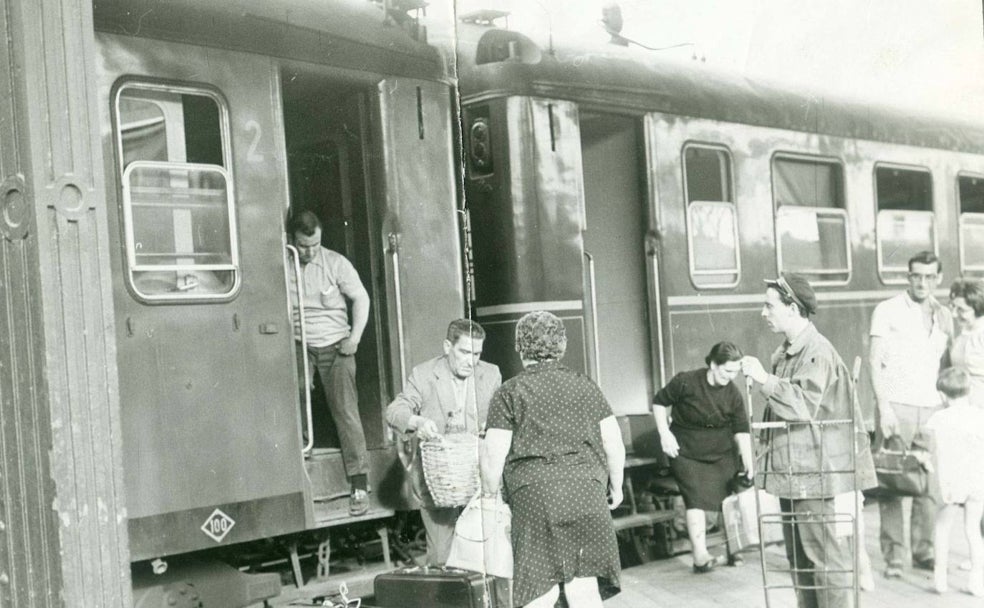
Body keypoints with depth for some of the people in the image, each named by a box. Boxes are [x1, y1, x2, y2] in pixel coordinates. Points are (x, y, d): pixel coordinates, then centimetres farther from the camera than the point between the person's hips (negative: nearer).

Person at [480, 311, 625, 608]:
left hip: (532, 494, -2)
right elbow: (613, 442, 11)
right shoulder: (585, 385, 12)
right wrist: (615, 486, 24)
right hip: (587, 490, 2)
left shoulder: (508, 393, 3)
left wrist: (490, 497, 10)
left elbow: (493, 454, -3)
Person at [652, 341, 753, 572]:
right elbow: (659, 402, -7)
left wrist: (748, 460, -16)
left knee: (729, 496, 5)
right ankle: (700, 557, -16)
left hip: (721, 453, 4)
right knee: (696, 498, -15)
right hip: (686, 451, -4)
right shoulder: (686, 382, -18)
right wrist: (665, 434, -14)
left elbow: (741, 429, -8)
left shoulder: (733, 394, -8)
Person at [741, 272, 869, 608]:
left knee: (825, 555, -4)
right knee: (798, 555, 15)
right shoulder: (786, 352, 14)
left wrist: (764, 379, -23)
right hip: (791, 471, 10)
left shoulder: (817, 352, -14)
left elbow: (803, 405, -23)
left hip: (813, 473, -9)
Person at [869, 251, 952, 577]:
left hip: (931, 408, 4)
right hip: (896, 406, -4)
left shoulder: (944, 317, 15)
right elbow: (875, 362, -3)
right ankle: (893, 556, 0)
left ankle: (924, 551, 13)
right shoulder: (888, 311, 2)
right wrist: (884, 406, -12)